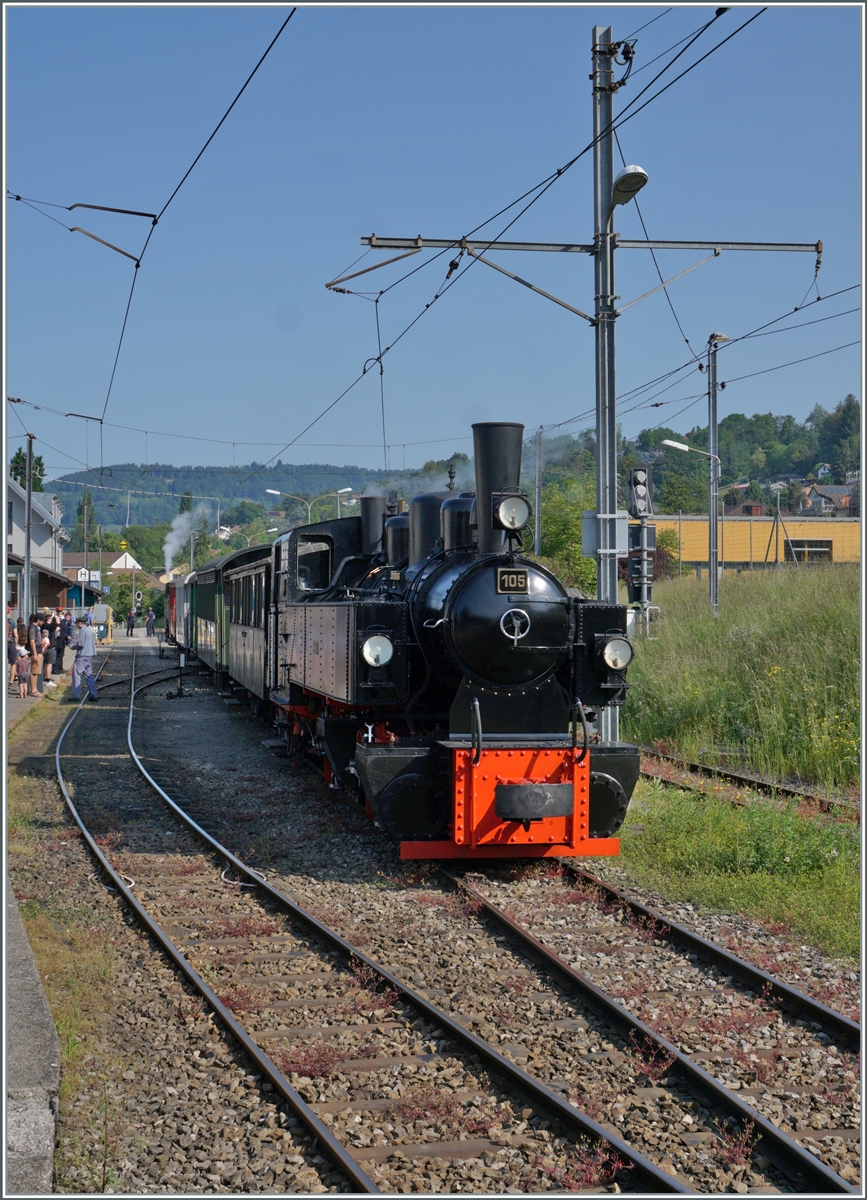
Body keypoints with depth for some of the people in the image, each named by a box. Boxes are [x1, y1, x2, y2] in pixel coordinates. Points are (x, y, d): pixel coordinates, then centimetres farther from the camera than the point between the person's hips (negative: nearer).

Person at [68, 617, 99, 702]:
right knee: (89, 675, 12)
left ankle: (76, 696, -5)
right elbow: (94, 642, 20)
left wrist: (72, 647, -2)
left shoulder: (82, 631, -13)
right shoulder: (89, 630, 14)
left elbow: (80, 644, -19)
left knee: (76, 675, -3)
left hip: (82, 656, -9)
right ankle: (94, 695, 9)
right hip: (89, 656, 9)